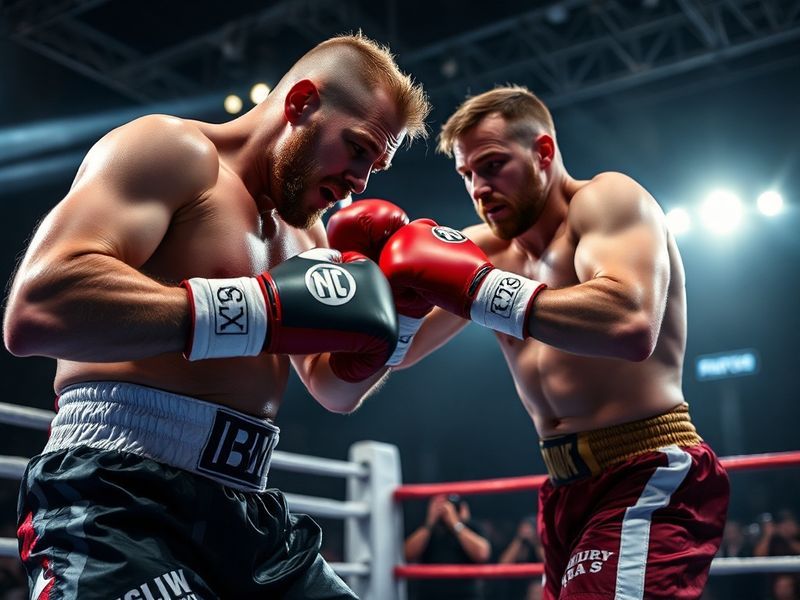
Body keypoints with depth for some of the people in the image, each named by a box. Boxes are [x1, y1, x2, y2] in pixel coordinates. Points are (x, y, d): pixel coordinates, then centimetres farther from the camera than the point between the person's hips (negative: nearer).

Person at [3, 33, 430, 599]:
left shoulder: (304, 231, 19)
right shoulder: (174, 150, -7)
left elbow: (336, 392, 24)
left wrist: (389, 312, 4)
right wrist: (268, 307, -24)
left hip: (249, 510, 8)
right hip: (119, 499, -8)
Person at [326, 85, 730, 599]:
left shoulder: (606, 198, -9)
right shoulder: (489, 248, 11)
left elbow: (631, 326, -29)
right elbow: (402, 352, 12)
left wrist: (470, 283, -26)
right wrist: (387, 286, -9)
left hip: (647, 481, -7)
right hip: (569, 492, 7)